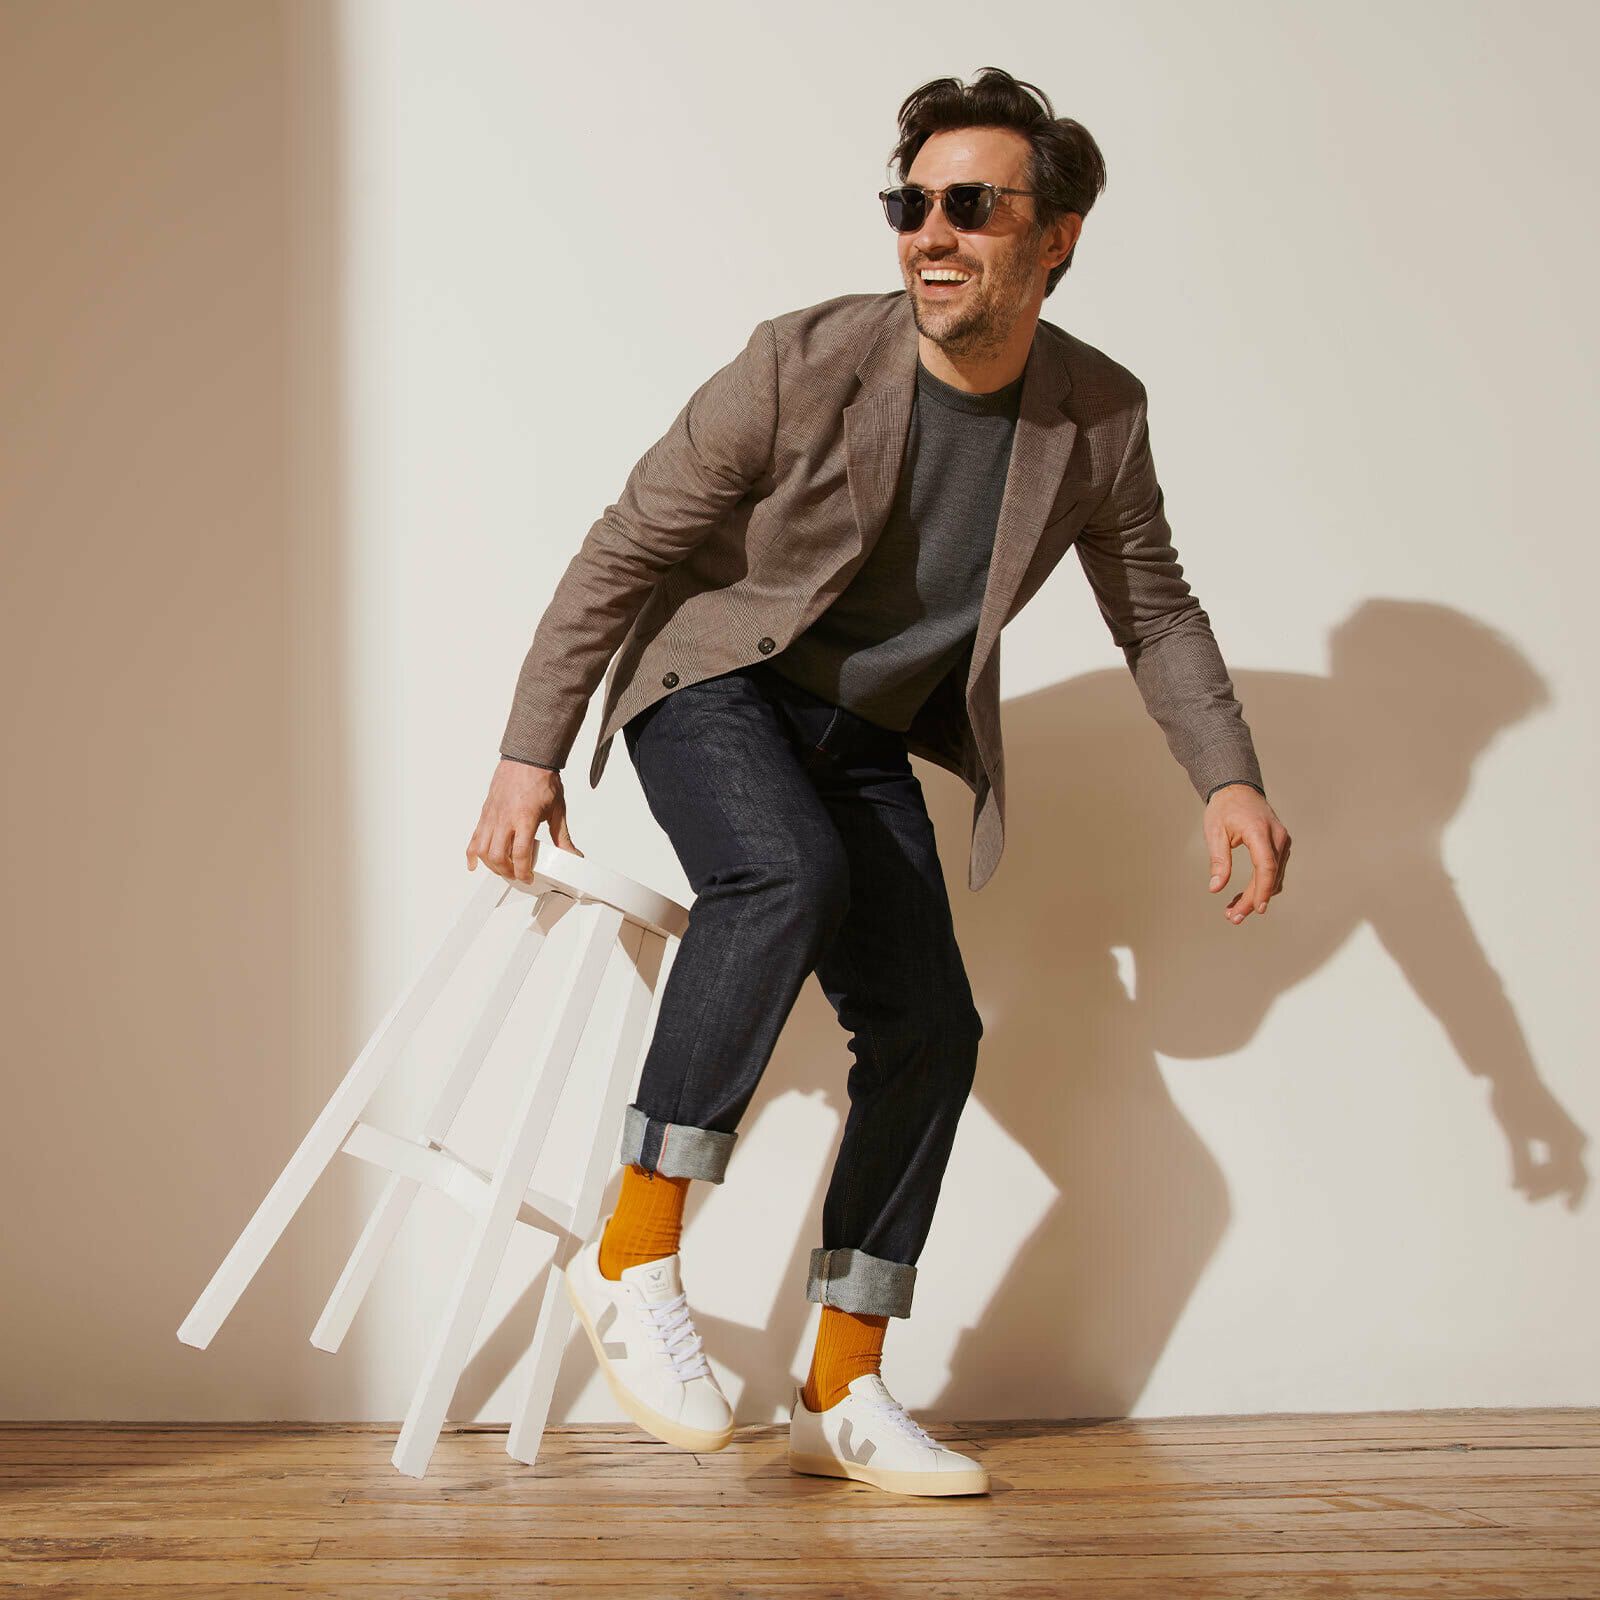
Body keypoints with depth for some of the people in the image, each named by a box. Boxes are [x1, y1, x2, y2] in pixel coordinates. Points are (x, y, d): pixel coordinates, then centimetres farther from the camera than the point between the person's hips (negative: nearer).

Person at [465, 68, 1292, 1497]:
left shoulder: (1102, 416, -8)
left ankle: (844, 1394, 8)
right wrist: (532, 757, -11)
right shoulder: (806, 364, -20)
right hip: (714, 682, -5)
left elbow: (1155, 612, 7)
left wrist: (1230, 778, -6)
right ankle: (633, 1259, -27)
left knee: (927, 1029, -4)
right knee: (787, 874, -36)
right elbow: (625, 548, -12)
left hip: (870, 733, 5)